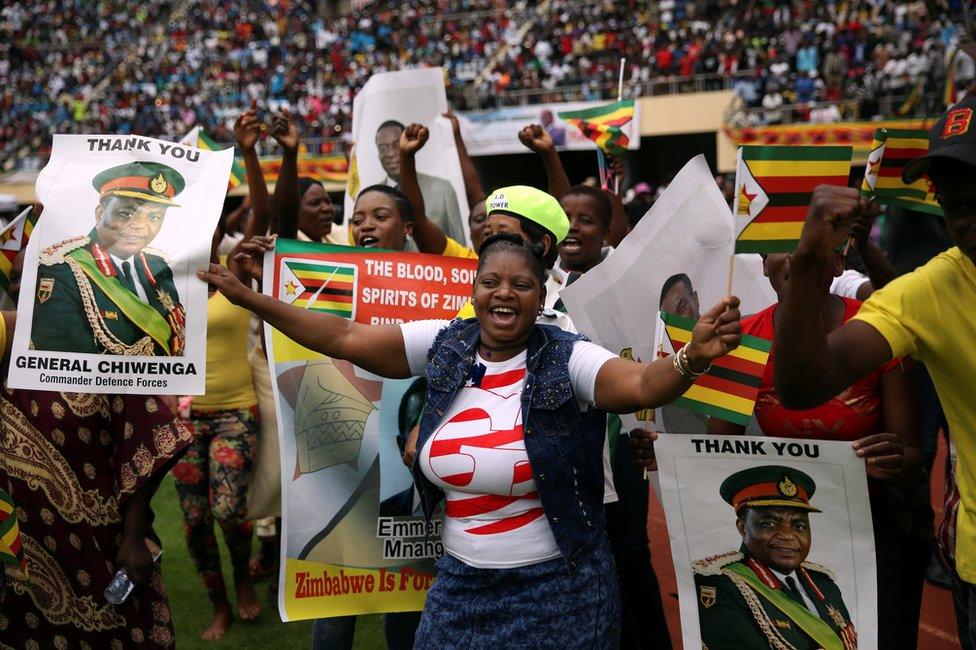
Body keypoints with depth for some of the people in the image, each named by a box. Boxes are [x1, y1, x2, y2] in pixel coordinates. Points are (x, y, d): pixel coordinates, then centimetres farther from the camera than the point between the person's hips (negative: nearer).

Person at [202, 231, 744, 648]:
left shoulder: (567, 361, -12)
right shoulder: (444, 347, 0)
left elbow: (643, 385, -29)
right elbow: (345, 338, 2)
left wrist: (693, 357, -50)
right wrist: (247, 298, -1)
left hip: (556, 589, -4)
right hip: (459, 583, 4)